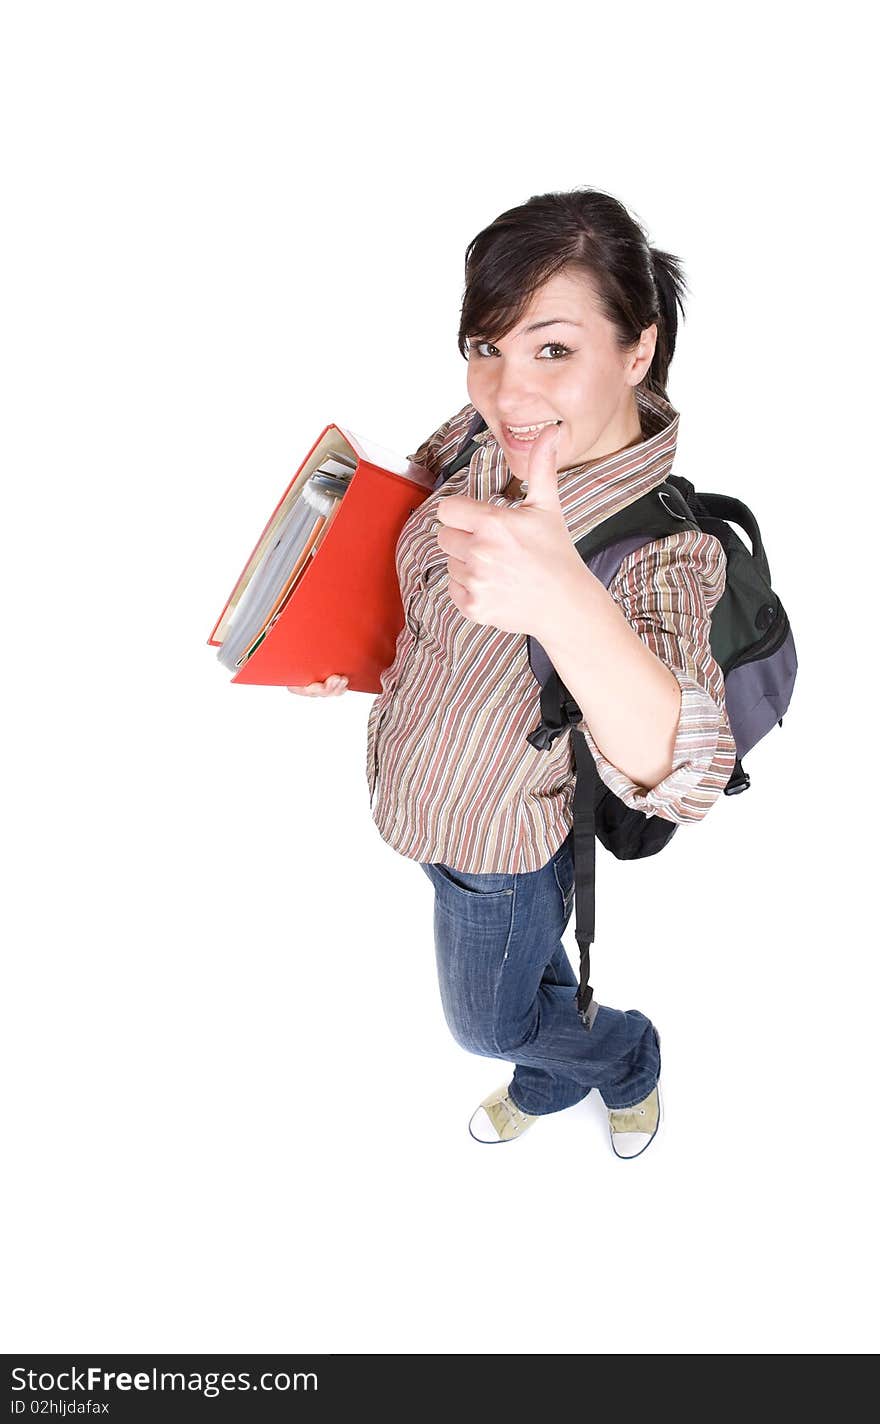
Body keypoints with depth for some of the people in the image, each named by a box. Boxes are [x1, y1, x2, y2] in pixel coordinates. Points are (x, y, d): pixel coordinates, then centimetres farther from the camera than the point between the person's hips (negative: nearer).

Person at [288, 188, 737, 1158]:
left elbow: (679, 772, -55)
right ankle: (548, 1083, 64)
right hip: (428, 788, 6)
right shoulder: (480, 435, -18)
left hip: (502, 845, -6)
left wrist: (564, 601, -72)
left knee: (488, 1019, 22)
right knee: (525, 961, 33)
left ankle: (630, 1059, 54)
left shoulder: (666, 541, -38)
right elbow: (403, 509, 6)